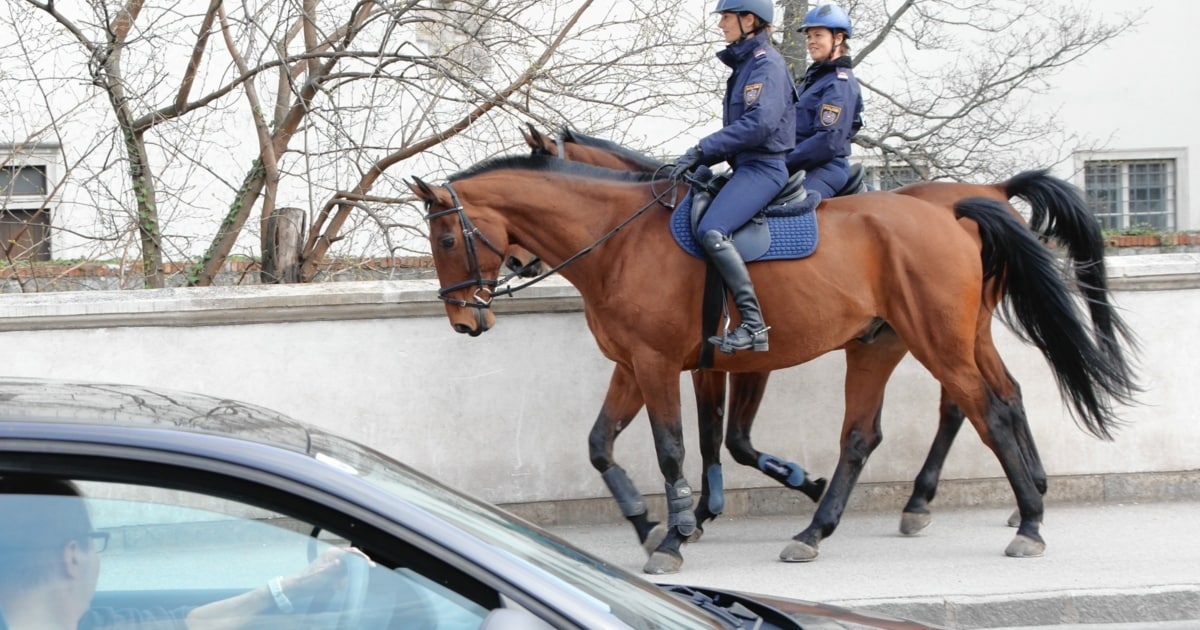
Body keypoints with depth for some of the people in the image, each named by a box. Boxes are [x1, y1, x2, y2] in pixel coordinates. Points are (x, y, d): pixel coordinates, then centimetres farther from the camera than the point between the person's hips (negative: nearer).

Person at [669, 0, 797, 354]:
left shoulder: (766, 63, -11)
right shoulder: (745, 63, 19)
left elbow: (759, 124, -23)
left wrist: (702, 150, -21)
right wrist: (702, 159, 9)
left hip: (764, 167, -11)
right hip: (746, 166, 11)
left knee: (711, 230, -29)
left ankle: (753, 325, -30)